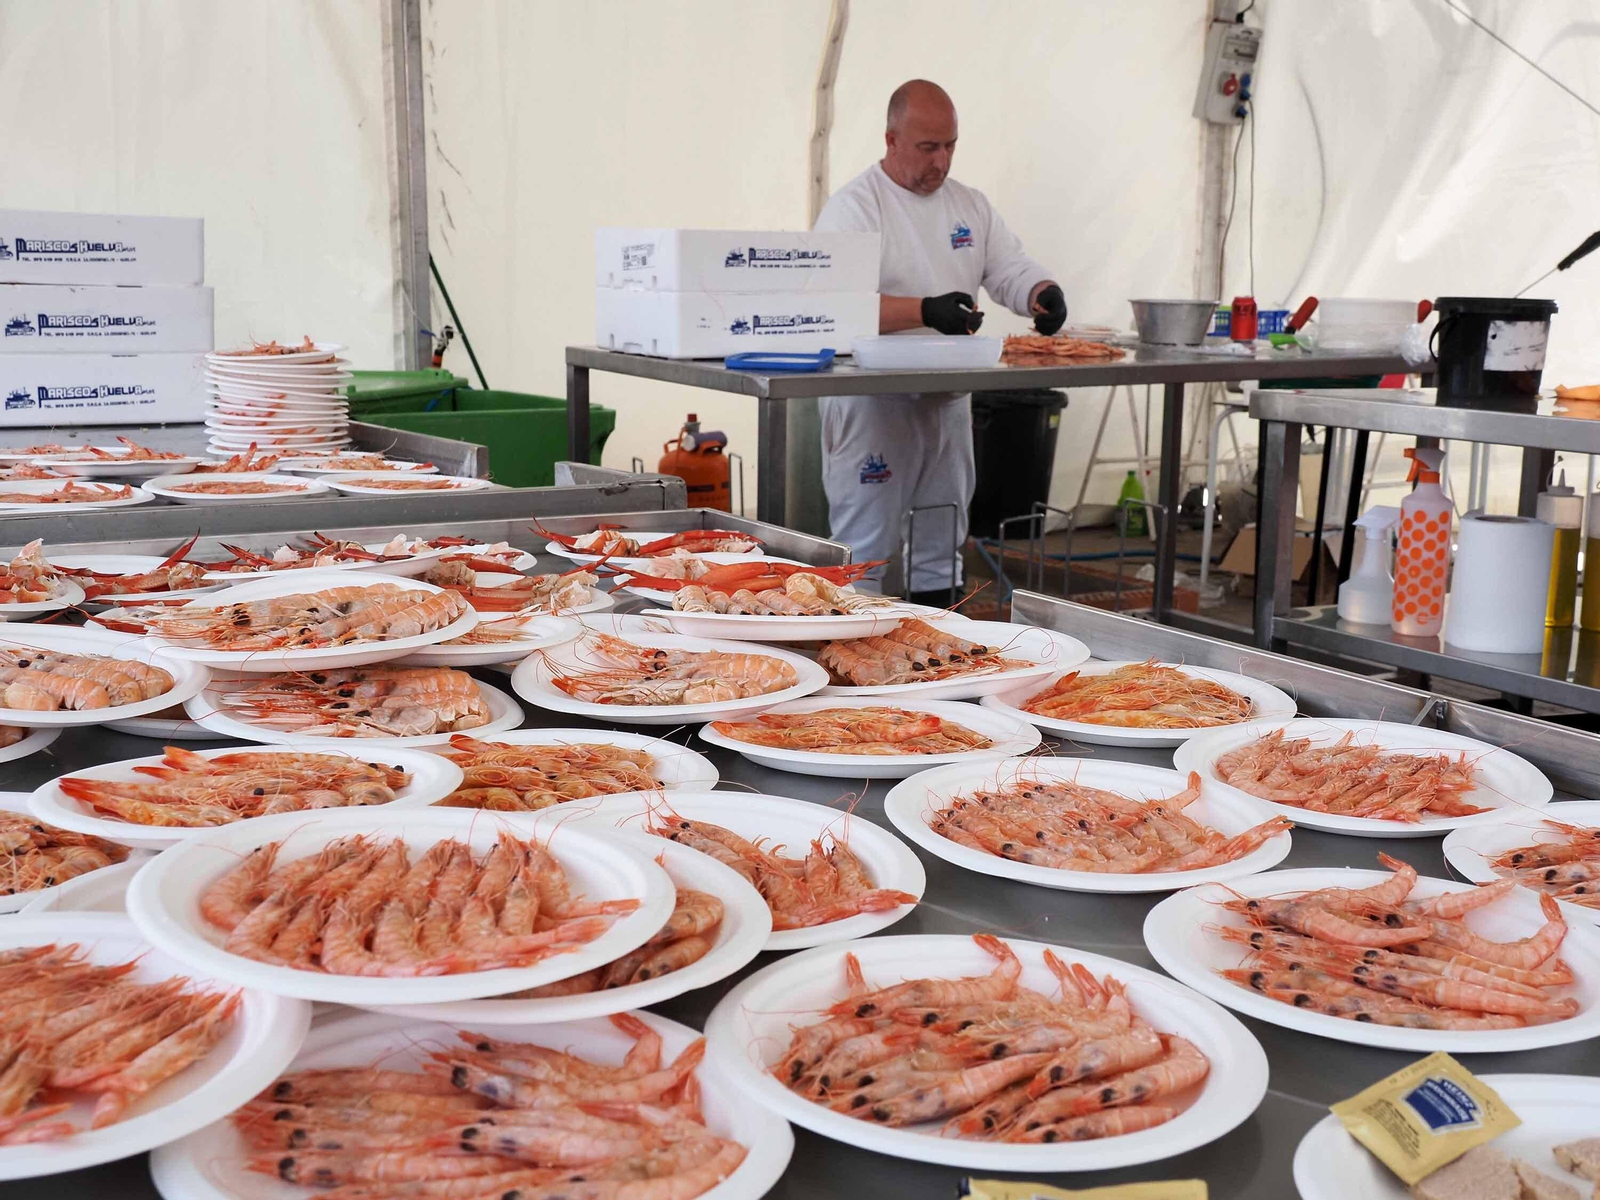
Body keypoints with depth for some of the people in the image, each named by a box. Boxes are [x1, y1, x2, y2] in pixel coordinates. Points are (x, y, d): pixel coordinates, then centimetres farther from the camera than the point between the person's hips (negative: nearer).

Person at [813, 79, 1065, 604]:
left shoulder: (970, 205, 14)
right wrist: (927, 311, -32)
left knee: (940, 547, 13)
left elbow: (1011, 271, 13)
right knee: (866, 547, -6)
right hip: (873, 399, -7)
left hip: (948, 398, 7)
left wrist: (1045, 294, -11)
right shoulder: (854, 205, -7)